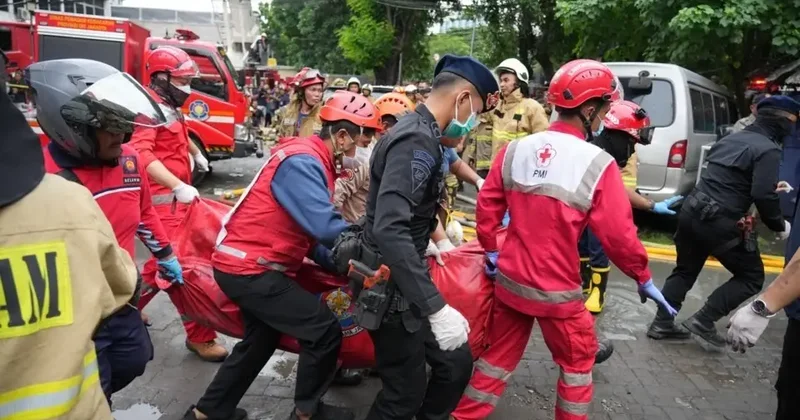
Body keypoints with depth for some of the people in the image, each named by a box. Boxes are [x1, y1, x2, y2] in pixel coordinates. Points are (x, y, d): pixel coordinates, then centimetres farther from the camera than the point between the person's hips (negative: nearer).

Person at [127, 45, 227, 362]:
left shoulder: (169, 107, 18)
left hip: (175, 196, 11)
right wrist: (178, 186, -36)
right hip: (163, 199, -11)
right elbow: (141, 154, -28)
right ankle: (199, 335, -3)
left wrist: (197, 154, 52)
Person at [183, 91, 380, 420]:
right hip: (250, 268, -11)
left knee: (261, 340, 25)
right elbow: (325, 228, -31)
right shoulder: (302, 162, -21)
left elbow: (308, 229, 10)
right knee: (325, 331, -6)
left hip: (251, 264, 11)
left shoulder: (313, 161, 10)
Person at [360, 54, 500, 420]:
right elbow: (389, 230, -35)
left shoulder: (420, 135, 10)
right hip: (392, 287, -10)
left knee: (456, 363, 15)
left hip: (405, 282, 10)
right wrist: (437, 308, -36)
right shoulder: (416, 141, -22)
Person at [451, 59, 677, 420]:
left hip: (509, 279, 5)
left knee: (498, 354, 22)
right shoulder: (597, 164, -16)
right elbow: (617, 234, -13)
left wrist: (491, 251, 15)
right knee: (577, 362, 20)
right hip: (557, 290, -4)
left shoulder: (515, 149, -3)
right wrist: (643, 278, 2)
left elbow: (487, 206, 1)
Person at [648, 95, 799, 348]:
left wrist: (771, 185, 33)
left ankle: (661, 324, 23)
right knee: (751, 276, 11)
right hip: (719, 222, -8)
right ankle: (703, 321, 5)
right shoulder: (768, 150, -10)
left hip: (691, 210, 8)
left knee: (685, 270, 21)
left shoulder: (732, 139, 17)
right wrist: (780, 226, -2)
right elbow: (764, 196, -18)